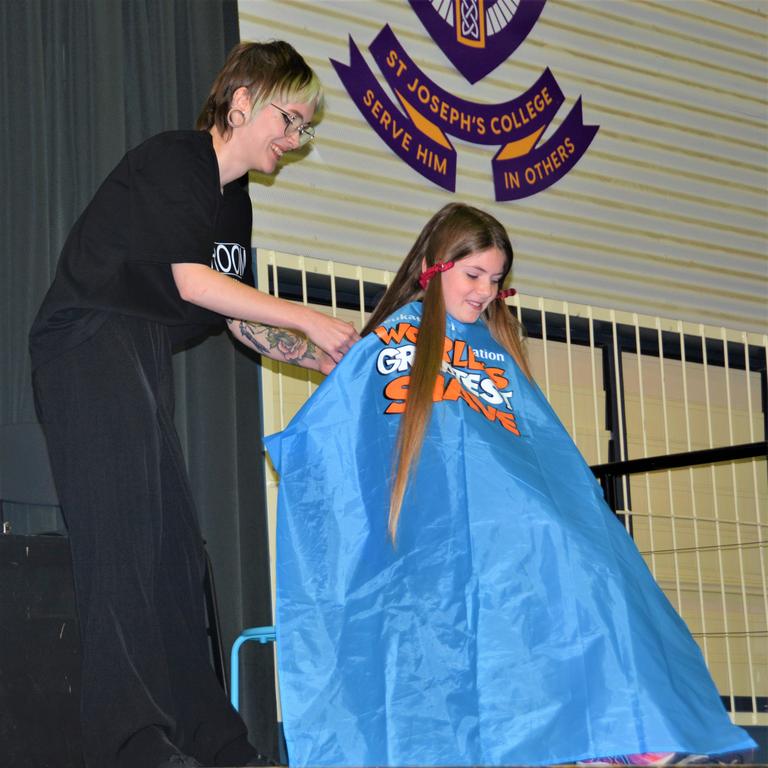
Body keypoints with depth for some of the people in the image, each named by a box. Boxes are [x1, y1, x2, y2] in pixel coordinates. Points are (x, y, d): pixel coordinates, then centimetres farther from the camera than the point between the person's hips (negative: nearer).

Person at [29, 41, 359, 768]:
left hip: (138, 363, 9)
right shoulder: (171, 161, -9)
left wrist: (325, 360, 8)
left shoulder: (233, 202, 18)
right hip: (88, 346, -9)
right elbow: (192, 281, -16)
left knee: (171, 546, 6)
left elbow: (238, 320, 19)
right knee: (127, 534, -16)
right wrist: (307, 321, -12)